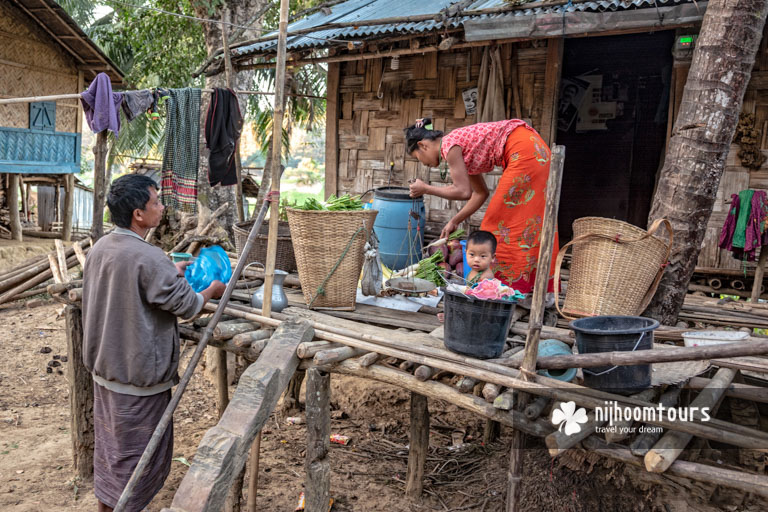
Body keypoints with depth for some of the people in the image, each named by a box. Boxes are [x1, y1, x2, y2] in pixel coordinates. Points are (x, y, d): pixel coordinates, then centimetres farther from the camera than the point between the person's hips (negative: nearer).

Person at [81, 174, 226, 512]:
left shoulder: (101, 247, 1)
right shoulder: (148, 258, -26)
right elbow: (186, 305, -17)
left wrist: (171, 271, 12)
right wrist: (212, 291, 1)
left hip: (105, 367, 9)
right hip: (138, 376, -9)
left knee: (109, 445, 23)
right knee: (137, 453, 8)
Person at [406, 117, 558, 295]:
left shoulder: (449, 144, -8)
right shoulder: (459, 146, 19)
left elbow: (463, 192, -12)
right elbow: (480, 193, 20)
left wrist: (426, 189, 0)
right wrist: (454, 221, 22)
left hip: (524, 151, -10)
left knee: (501, 219, -3)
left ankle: (511, 284, 3)